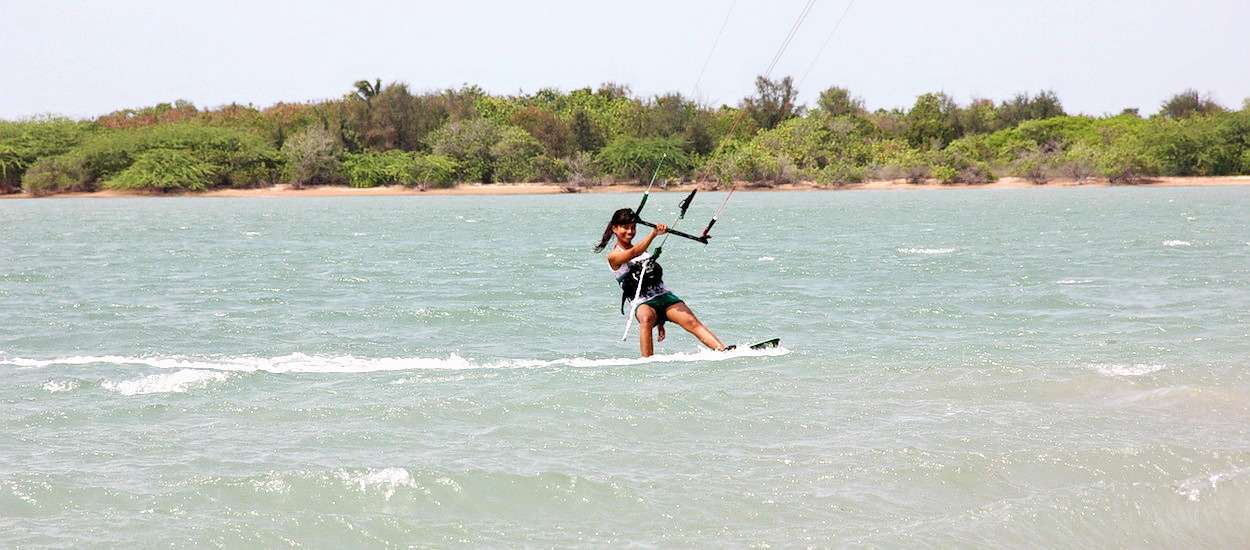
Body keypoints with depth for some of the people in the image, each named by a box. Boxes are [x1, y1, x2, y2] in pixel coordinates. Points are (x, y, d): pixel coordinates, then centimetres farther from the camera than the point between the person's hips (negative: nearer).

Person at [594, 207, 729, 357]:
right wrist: (654, 234, -35)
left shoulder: (643, 250, 22)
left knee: (692, 322, -19)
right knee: (646, 318, -39)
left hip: (664, 295, 5)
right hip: (643, 303, -5)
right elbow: (634, 253, -21)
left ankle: (723, 350, -34)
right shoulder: (614, 256, 1)